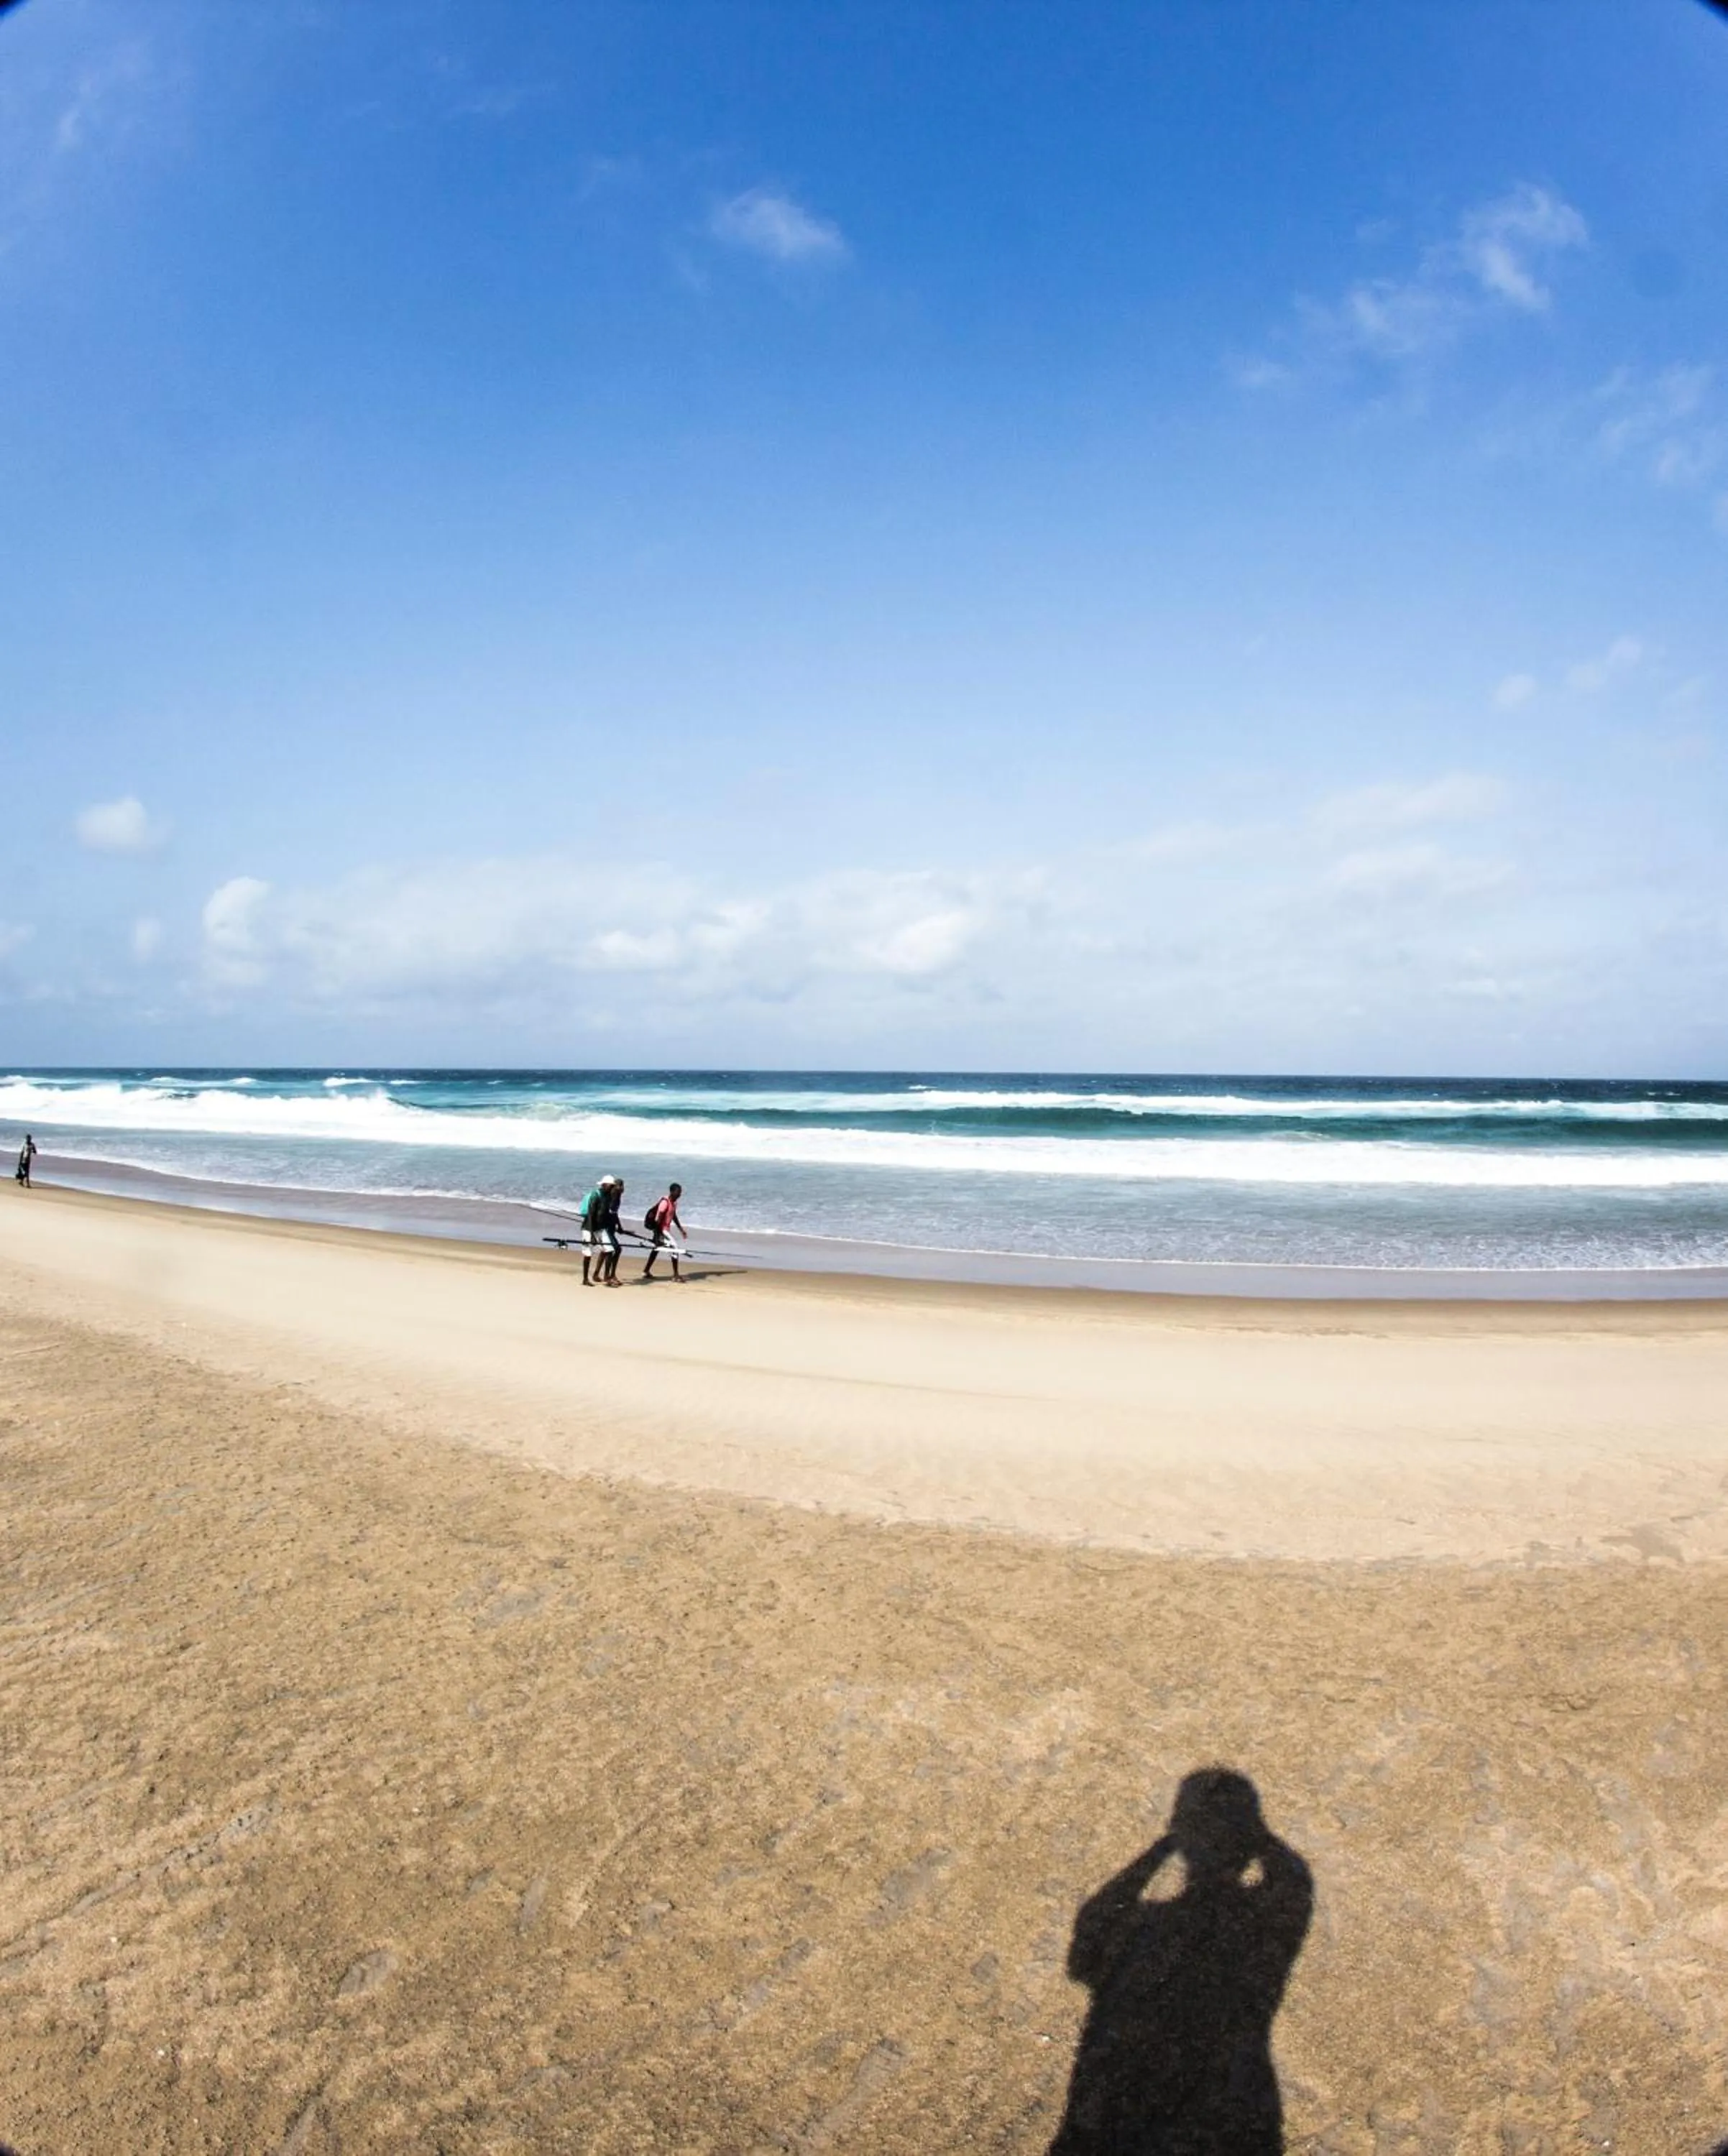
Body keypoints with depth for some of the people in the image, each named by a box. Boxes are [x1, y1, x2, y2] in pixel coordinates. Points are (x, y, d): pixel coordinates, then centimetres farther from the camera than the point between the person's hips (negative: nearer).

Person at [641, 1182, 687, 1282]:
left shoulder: (674, 1202, 6)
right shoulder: (665, 1202, -22)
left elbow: (674, 1217, 20)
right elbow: (658, 1220, -23)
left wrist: (681, 1229, 21)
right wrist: (658, 1236, -24)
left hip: (666, 1229, 10)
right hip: (661, 1230, -10)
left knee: (656, 1250, 19)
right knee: (675, 1248, -13)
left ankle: (646, 1272, 30)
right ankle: (676, 1275, -9)